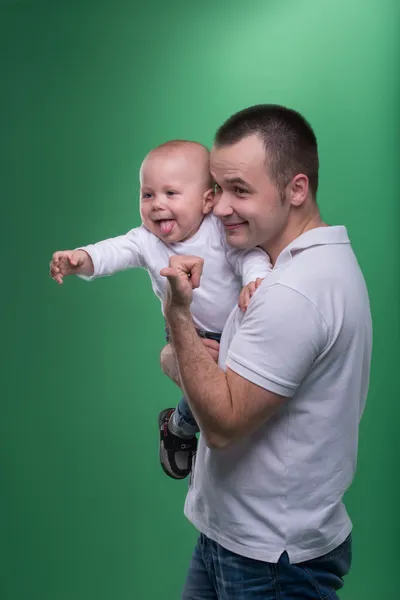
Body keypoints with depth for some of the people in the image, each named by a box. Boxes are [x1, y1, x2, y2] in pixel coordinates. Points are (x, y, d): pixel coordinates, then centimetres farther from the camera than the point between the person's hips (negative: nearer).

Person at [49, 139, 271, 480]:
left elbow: (250, 256, -25)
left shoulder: (221, 230, -20)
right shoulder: (146, 241, -15)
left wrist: (256, 280, -48)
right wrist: (79, 259, -48)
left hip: (239, 330, 1)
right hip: (191, 336, 0)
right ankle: (177, 428, 23)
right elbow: (113, 252, -27)